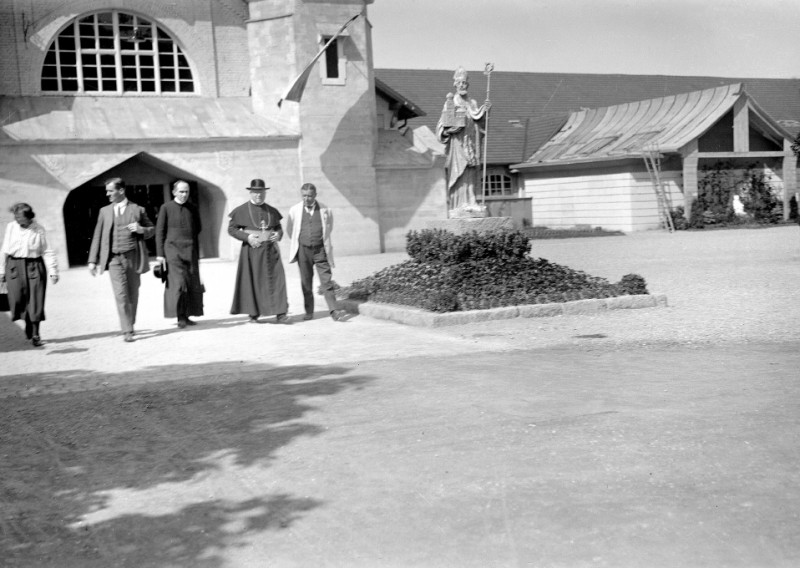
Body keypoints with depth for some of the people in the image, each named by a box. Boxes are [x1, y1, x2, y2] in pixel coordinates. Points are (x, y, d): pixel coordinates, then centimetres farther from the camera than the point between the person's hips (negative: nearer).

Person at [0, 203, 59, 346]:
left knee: (35, 302, -3)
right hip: (15, 267, 2)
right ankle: (28, 324, 23)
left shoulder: (38, 230, -2)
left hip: (34, 266, -2)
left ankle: (35, 334, 7)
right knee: (17, 300, -5)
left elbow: (47, 251, -1)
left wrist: (53, 271, -7)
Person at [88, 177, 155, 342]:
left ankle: (130, 325, 26)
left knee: (132, 294, 7)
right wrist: (93, 261, 6)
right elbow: (97, 237, 11)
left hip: (133, 257, 0)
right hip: (114, 259, 0)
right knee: (121, 295, -11)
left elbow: (152, 229, 15)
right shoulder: (105, 211, 11)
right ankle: (127, 331, -11)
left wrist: (141, 230, -9)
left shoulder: (137, 210, 5)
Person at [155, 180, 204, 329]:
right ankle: (180, 317, -7)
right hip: (173, 250, -4)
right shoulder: (166, 208, 2)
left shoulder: (192, 209, 11)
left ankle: (186, 316, 9)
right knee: (178, 284, -12)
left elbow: (197, 229, 23)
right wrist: (160, 254, -4)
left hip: (191, 251, 4)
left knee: (193, 285, 1)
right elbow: (159, 232, 1)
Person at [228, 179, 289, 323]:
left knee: (276, 280, -5)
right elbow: (231, 229, 2)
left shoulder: (272, 211, 11)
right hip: (252, 250, -2)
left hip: (270, 250, 2)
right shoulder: (241, 211, 2)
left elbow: (278, 228, 21)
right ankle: (253, 314, 10)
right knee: (252, 282, 0)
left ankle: (280, 313, -4)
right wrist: (247, 237, -12)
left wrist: (278, 234, -3)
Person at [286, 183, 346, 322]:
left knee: (326, 281, -7)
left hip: (320, 250, -1)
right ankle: (309, 312, 15)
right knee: (306, 283, 6)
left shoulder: (325, 211, 0)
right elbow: (289, 230, 17)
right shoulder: (294, 211, 2)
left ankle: (333, 311, -12)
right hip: (303, 250, 1)